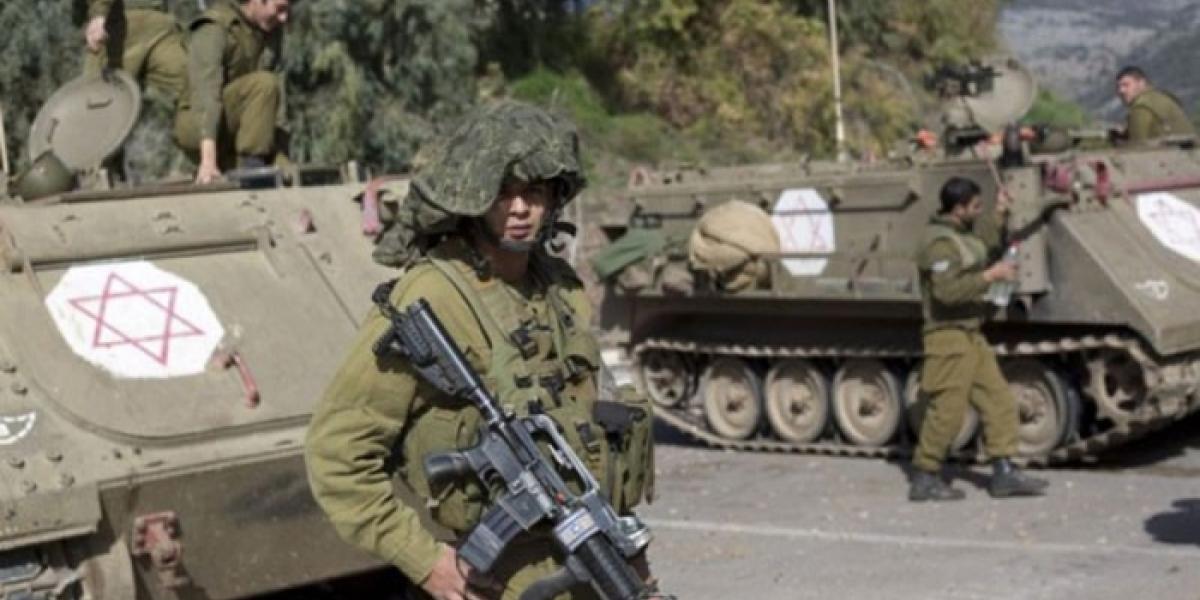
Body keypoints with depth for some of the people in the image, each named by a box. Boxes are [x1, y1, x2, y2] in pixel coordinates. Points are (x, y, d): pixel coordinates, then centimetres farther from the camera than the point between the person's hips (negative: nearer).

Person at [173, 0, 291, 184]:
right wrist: (208, 159, -45)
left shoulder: (271, 27, 4)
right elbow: (206, 95, -34)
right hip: (195, 124, -8)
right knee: (265, 84, -29)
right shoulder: (213, 30, -20)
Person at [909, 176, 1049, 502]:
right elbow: (947, 291, -29)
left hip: (971, 335, 10)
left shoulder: (962, 233, 15)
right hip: (948, 336, -10)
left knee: (998, 400, 8)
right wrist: (991, 275, -23)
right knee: (947, 411, -7)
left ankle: (1004, 473, 12)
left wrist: (999, 215, 27)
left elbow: (985, 241, 39)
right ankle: (924, 479, 4)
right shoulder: (940, 243, -17)